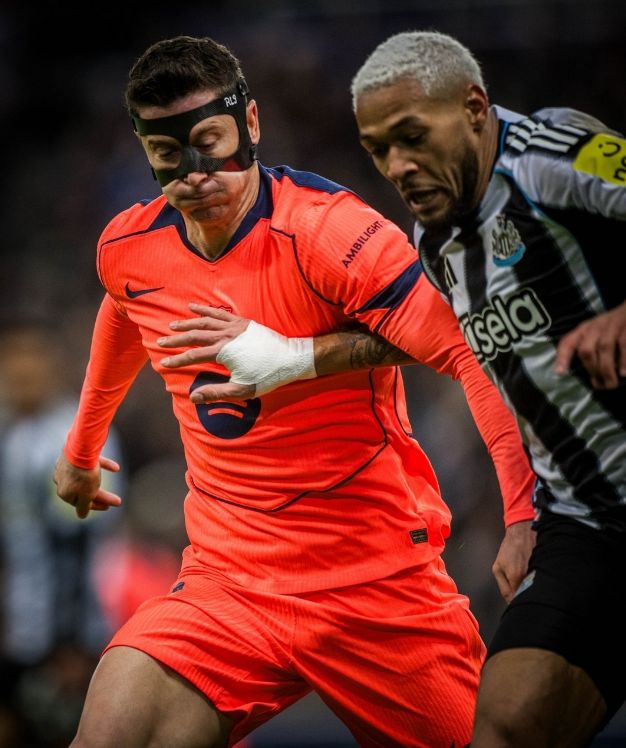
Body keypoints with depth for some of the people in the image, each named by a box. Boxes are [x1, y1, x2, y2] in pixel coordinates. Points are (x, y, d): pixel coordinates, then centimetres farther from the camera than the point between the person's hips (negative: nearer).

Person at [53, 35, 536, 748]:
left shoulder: (329, 229, -16)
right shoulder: (127, 249, 2)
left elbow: (474, 354, -20)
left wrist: (527, 516, -30)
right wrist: (81, 450, 42)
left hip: (378, 577, -3)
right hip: (227, 580, 3)